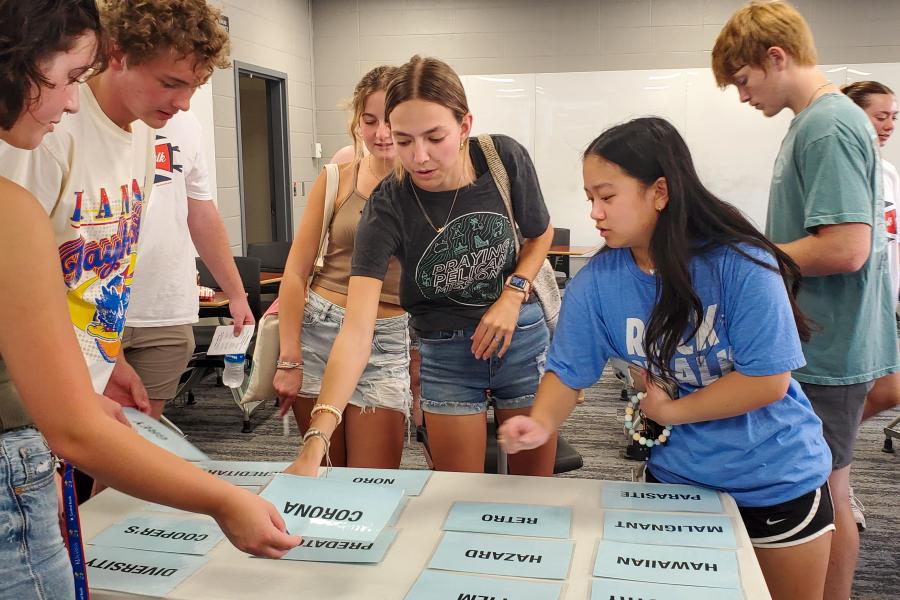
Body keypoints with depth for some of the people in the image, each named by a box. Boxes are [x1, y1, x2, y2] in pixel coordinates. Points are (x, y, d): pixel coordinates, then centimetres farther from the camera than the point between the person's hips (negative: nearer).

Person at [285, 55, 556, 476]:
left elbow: (540, 234, 5)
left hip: (521, 335, 2)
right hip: (446, 353, -1)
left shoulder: (505, 158, -16)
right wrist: (317, 440, -41)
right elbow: (356, 331, -30)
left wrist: (512, 295, -13)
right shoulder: (386, 208, -22)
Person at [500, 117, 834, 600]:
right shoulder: (596, 283, -13)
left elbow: (768, 379, -23)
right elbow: (568, 371, -8)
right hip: (678, 480, 3)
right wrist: (541, 424, -27)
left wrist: (670, 410, -16)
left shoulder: (742, 265, -23)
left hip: (780, 482, -2)